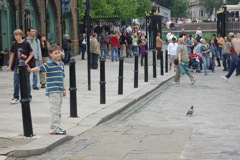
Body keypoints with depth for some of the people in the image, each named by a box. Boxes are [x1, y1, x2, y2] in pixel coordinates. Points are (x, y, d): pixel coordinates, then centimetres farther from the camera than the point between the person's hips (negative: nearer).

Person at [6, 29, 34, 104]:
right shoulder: (14, 44, 2)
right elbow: (12, 55, 11)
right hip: (17, 66, 3)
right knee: (16, 81, -1)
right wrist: (9, 66, 10)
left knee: (26, 81, 5)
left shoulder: (26, 43, -9)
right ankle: (16, 97, 5)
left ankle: (28, 97, 16)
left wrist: (26, 61, -15)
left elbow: (31, 54, -3)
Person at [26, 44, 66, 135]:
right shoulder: (49, 64, -9)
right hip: (53, 91, -8)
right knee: (54, 110, -7)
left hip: (59, 91, 8)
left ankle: (58, 128, 24)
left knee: (58, 110, 15)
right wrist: (31, 70, -42)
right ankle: (54, 129, -2)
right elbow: (40, 68, -24)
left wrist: (63, 89, 24)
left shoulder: (61, 64, 14)